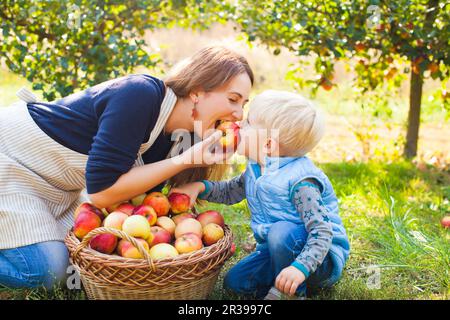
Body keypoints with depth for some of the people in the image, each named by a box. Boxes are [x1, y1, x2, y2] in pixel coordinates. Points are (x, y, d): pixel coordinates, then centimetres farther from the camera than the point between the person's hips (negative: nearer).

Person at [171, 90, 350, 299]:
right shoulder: (256, 169, -2)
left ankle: (293, 292, -13)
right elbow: (230, 192, 14)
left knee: (281, 231, -36)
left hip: (320, 257, -7)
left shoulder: (300, 180, -29)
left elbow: (322, 233, -31)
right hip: (276, 250, 7)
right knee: (234, 281, 0)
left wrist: (300, 268, -44)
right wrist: (200, 187, -5)